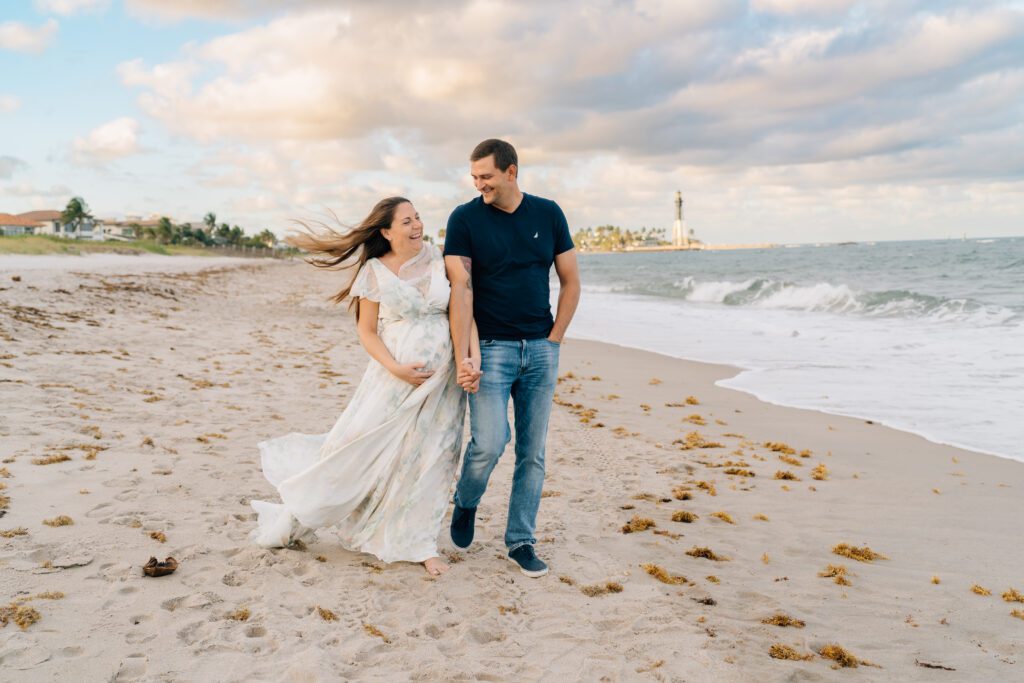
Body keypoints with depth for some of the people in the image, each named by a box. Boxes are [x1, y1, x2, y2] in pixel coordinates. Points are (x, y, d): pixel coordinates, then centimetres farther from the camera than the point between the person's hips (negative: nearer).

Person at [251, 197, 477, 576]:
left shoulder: (440, 259, 3)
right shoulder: (376, 271, -3)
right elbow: (367, 332, -1)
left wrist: (475, 358, -11)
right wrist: (396, 368, -15)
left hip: (442, 375, 2)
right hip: (396, 374, -2)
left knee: (429, 459, 6)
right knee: (361, 448, 0)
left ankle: (419, 544, 20)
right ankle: (298, 517, 21)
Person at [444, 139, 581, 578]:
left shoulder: (548, 214, 5)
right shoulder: (464, 219, -3)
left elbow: (571, 283, 9)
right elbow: (461, 290, -9)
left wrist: (553, 341, 1)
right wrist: (462, 357, -17)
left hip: (541, 349, 3)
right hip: (491, 347, -3)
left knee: (532, 451, 6)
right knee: (490, 442, -14)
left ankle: (520, 541, 20)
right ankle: (466, 503, 19)